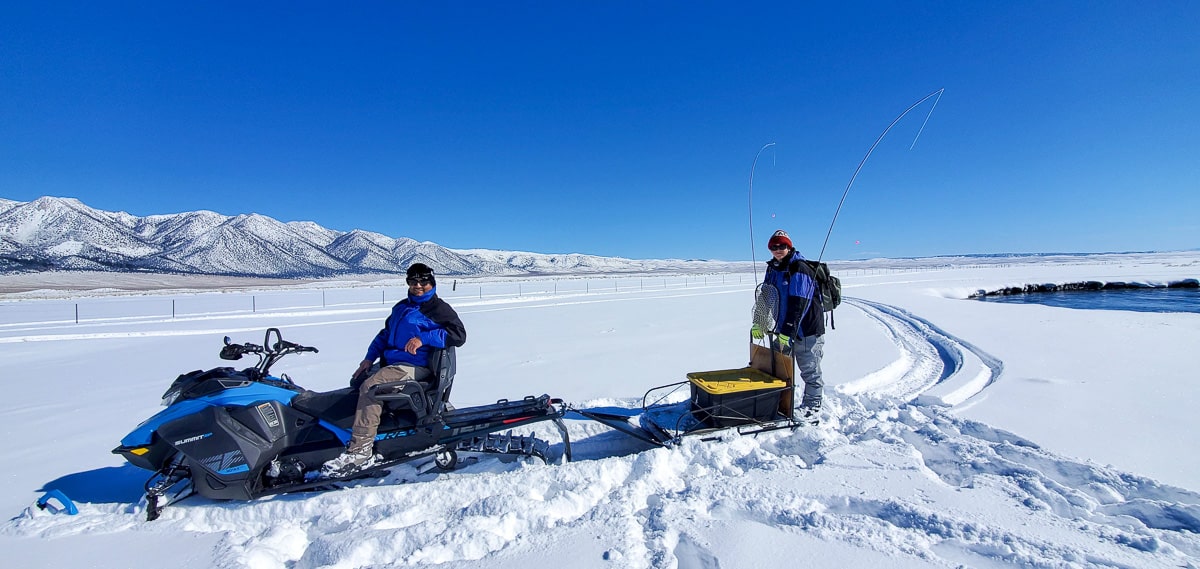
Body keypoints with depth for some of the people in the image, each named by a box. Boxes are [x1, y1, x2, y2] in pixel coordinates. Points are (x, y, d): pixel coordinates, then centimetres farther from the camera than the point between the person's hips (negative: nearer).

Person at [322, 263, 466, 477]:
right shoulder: (401, 307, 21)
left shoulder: (439, 309, -4)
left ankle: (360, 452, -29)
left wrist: (423, 338, -23)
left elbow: (458, 335, -16)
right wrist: (370, 357, 15)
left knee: (370, 386, -27)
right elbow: (385, 333, 29)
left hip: (414, 366, -10)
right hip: (390, 362, 10)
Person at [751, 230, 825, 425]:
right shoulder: (772, 269, 9)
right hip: (784, 329, 8)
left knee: (810, 371, 1)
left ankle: (811, 409, 12)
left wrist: (787, 331, -27)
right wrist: (759, 322, 6)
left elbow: (798, 304, -24)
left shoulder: (799, 270, -17)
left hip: (807, 330, -8)